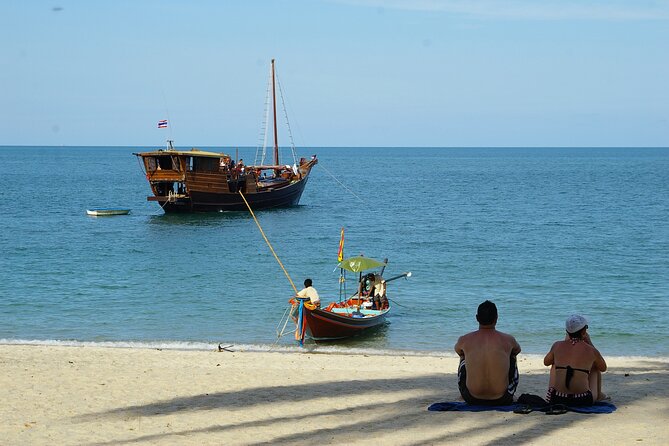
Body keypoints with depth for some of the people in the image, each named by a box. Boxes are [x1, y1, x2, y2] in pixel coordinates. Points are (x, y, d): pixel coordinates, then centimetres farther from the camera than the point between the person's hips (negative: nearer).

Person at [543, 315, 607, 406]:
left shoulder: (557, 346, 0)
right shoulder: (591, 350, -4)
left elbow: (546, 362, 22)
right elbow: (603, 368, 17)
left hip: (556, 399, 2)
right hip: (583, 401, -2)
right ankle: (598, 395, 48)